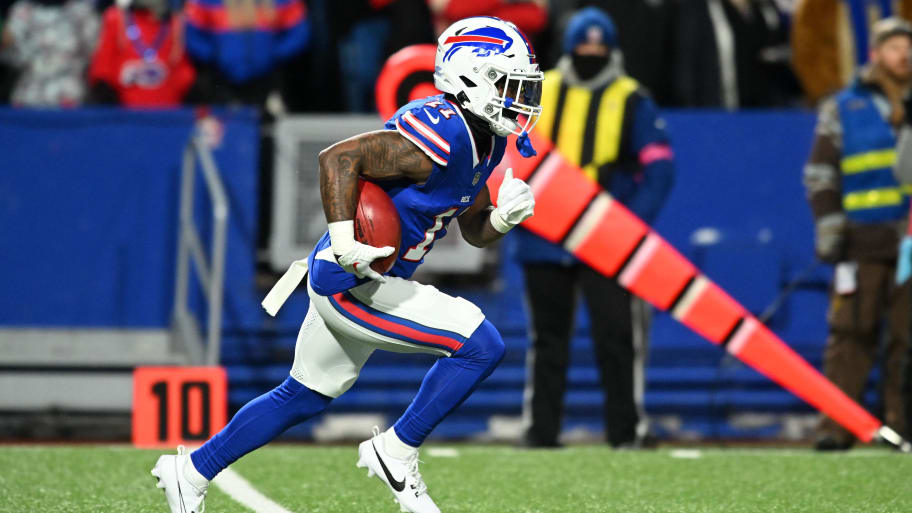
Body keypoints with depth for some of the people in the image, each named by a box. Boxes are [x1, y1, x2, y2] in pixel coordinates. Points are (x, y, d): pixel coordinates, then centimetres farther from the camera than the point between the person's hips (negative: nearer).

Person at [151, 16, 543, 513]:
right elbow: (338, 157, -26)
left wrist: (504, 216, -4)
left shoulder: (483, 143, 8)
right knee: (480, 344, -14)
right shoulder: (441, 139, -23)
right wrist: (345, 243, -31)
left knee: (305, 396, 22)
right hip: (350, 284, -10)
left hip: (366, 283, 10)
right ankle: (395, 451, -2)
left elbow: (475, 229, 17)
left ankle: (191, 470, 32)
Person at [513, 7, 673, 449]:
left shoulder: (632, 101, 2)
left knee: (616, 338, -7)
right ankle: (540, 432, 13)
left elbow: (659, 168, -3)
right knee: (547, 339, 8)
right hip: (544, 242, 3)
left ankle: (626, 433, -2)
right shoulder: (537, 93, 10)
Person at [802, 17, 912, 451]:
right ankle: (835, 427, -5)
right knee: (850, 334, -6)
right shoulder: (842, 109, 10)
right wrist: (828, 226, -1)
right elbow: (820, 173, 8)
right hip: (863, 241, -2)